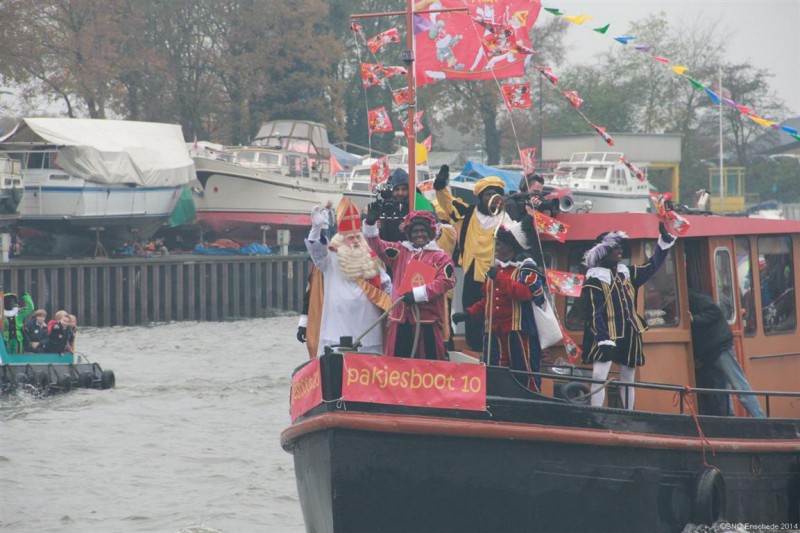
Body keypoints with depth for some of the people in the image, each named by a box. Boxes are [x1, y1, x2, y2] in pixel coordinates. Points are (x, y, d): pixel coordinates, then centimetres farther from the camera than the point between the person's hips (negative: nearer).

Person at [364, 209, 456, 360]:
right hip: (401, 317, 4)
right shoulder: (400, 251, 15)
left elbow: (446, 281, -11)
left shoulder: (440, 257, 1)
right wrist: (370, 225, -13)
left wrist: (419, 293, -18)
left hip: (427, 318, -4)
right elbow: (379, 247, 5)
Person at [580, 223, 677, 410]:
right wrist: (603, 339, -25)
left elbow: (651, 267, 20)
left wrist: (664, 240, 13)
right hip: (607, 336, -7)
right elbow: (594, 313, -15)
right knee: (599, 376, -19)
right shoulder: (594, 280, -9)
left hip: (629, 335, 7)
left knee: (628, 379, 11)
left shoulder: (626, 273, 12)